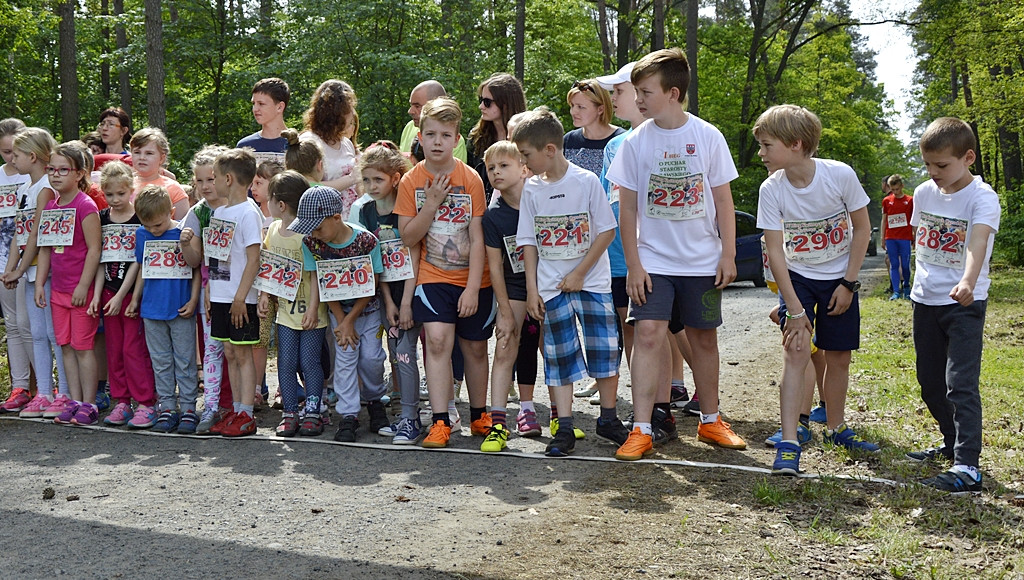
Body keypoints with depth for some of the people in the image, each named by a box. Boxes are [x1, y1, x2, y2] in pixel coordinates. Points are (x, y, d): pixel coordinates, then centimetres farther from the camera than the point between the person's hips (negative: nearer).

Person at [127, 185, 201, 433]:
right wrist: (135, 300, 17)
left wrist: (193, 300, -7)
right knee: (160, 362, 9)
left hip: (181, 310, -4)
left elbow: (197, 269, -2)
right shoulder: (142, 235, 5)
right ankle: (167, 408, 17)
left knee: (185, 361, 2)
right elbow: (142, 270, 16)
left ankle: (188, 408, 9)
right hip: (152, 309, 4)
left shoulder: (185, 233, -7)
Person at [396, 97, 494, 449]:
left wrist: (473, 288, -13)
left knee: (475, 347, 10)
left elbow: (477, 239, -8)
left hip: (473, 279, 0)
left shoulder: (471, 179, -6)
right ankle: (440, 422, -11)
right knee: (438, 339, -17)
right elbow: (407, 238, -6)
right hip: (433, 277, 0)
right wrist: (432, 202, -17)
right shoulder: (411, 181, -2)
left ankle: (479, 416, 29)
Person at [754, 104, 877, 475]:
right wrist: (794, 309, -20)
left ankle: (836, 429, 29)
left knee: (838, 358, 7)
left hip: (839, 279, 1)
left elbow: (862, 229, -7)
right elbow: (775, 251, -16)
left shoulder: (840, 175, -20)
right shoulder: (772, 189, -18)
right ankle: (789, 443, -14)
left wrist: (848, 284, -8)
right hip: (796, 277, -1)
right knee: (796, 351, -15)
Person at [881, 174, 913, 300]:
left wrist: (915, 237, 5)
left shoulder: (910, 200, 3)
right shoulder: (886, 201, 7)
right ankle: (896, 291, 3)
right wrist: (882, 238, 8)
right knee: (893, 265, 2)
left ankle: (906, 287, 22)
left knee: (905, 265, 1)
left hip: (905, 238, -2)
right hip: (890, 238, 2)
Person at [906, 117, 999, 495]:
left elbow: (978, 241, -33)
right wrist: (922, 281, 13)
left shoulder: (982, 197, -15)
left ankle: (967, 468, -14)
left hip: (965, 304, -6)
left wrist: (967, 282, -50)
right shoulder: (924, 193, 4)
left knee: (960, 384, -14)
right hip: (925, 300, 7)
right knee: (930, 382, 14)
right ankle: (952, 444, 33)